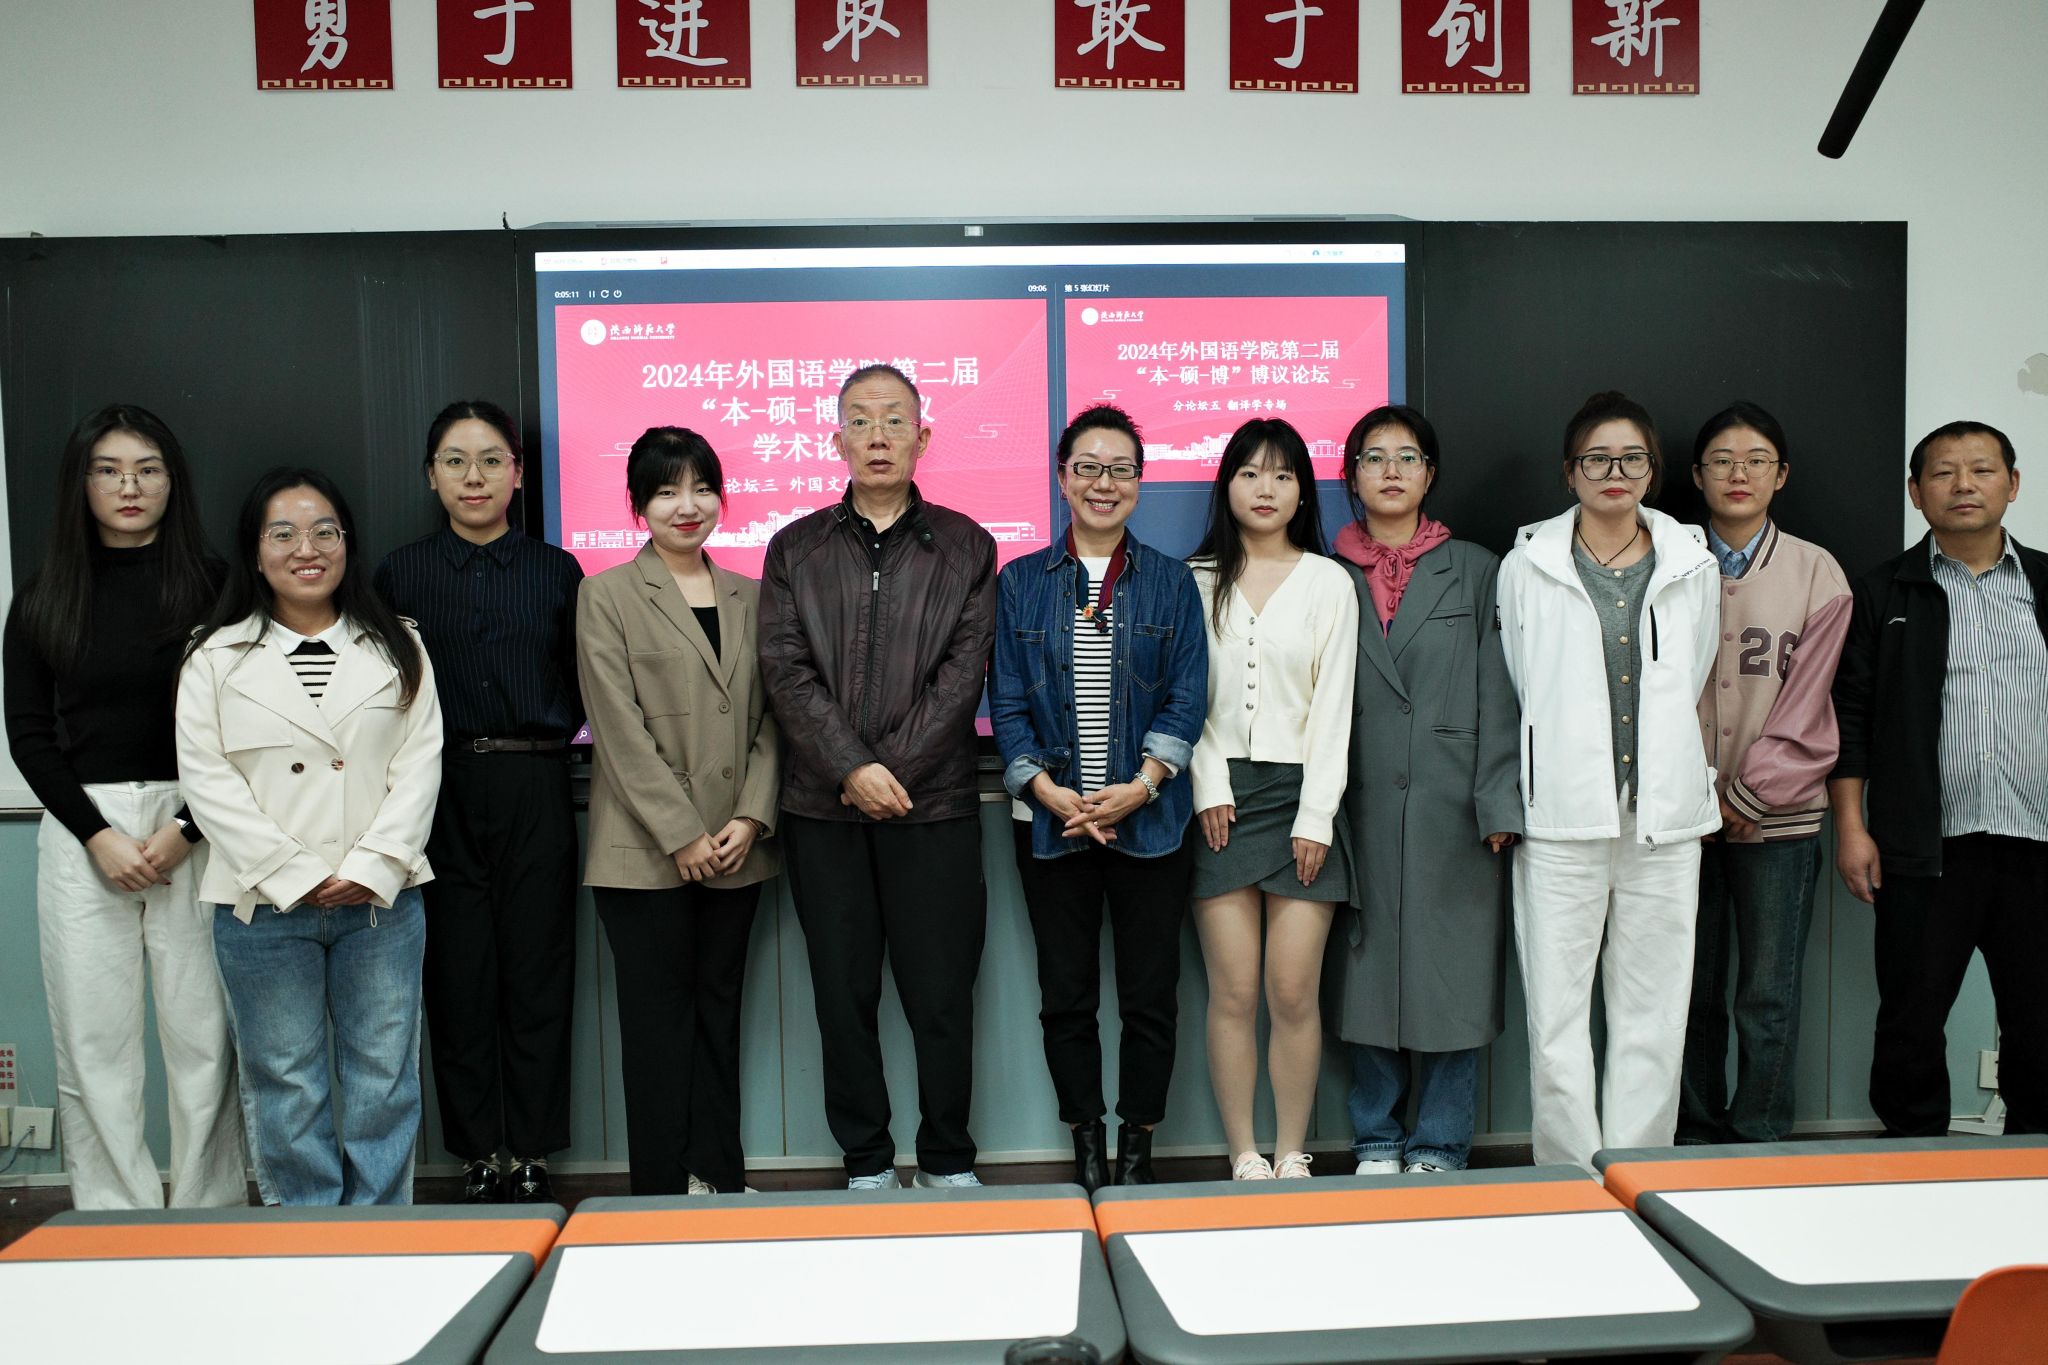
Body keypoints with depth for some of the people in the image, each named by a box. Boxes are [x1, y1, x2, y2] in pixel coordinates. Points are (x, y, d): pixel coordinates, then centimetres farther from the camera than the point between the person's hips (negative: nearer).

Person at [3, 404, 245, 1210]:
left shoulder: (211, 586, 2)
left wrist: (187, 829, -9)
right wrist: (98, 836, -4)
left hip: (195, 825, -2)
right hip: (80, 830, 2)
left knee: (201, 1031, 0)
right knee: (93, 1038, 3)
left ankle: (209, 1218, 11)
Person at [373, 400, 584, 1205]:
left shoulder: (555, 570, 8)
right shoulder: (401, 574, 7)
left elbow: (580, 688, 10)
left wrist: (537, 739, -2)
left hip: (536, 790, 0)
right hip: (442, 793, 0)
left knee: (538, 971, 2)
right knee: (458, 976, 2)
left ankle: (530, 1157, 14)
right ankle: (477, 1159, 14)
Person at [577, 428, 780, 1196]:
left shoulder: (748, 597, 11)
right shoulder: (609, 596, -1)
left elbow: (768, 718, 8)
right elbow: (620, 728, -8)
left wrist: (750, 817, -5)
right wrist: (682, 834, -12)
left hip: (735, 849, 4)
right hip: (646, 850, -4)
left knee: (718, 1010, 11)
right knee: (660, 1017, 3)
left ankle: (719, 1175, 21)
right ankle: (663, 1188, 13)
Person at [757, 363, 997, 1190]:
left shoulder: (965, 547, 7)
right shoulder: (795, 549, 10)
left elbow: (963, 673, -2)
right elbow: (786, 672, -1)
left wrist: (894, 769, -12)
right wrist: (853, 769, -13)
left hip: (933, 805, -1)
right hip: (823, 810, 2)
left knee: (942, 997, 3)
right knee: (844, 996, 8)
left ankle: (948, 1162, 19)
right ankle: (866, 1164, 21)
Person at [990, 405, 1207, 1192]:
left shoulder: (1170, 583, 6)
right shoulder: (1020, 583, 8)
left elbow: (1187, 699, 0)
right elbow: (1006, 703, 2)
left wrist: (1139, 786, -13)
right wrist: (1047, 789, -11)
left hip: (1150, 819, -1)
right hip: (1050, 821, 1)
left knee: (1149, 996, 4)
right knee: (1066, 998, 7)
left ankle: (1137, 1150, 19)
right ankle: (1087, 1150, 21)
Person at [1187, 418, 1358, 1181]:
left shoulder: (1328, 583, 6)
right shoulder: (1196, 580, 8)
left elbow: (1333, 706, 2)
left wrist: (1315, 816, -5)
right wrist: (1209, 790, -5)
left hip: (1299, 793, 0)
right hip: (1219, 796, 0)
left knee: (1294, 994, -2)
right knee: (1234, 994, 0)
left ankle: (1291, 1157, 12)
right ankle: (1243, 1158, 11)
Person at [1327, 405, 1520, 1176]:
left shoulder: (1473, 570, 8)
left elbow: (1497, 694, 2)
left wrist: (1497, 804, -6)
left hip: (1453, 811, 0)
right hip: (1363, 813, 1)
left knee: (1452, 977, 3)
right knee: (1370, 977, 7)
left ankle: (1440, 1149, 17)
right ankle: (1377, 1146, 21)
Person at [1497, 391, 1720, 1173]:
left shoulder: (1692, 566, 10)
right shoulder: (1528, 567, 3)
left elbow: (1692, 691, 20)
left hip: (1666, 816, 2)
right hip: (1563, 816, -2)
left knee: (1653, 1014, 6)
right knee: (1556, 1014, -1)